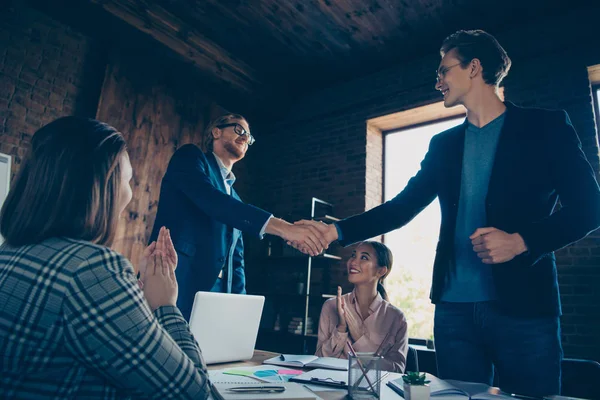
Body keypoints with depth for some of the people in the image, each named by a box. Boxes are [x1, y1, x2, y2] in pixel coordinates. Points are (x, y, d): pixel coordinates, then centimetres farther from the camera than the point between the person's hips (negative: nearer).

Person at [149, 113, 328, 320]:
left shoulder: (235, 199, 23)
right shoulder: (190, 157, 3)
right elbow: (210, 200, -18)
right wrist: (281, 226, -27)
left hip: (217, 296, 7)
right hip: (174, 286, -6)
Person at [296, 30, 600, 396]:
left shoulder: (545, 127, 3)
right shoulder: (444, 144, 14)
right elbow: (402, 207, 10)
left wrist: (520, 242, -17)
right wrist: (335, 232, 0)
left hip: (524, 306, -3)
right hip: (454, 309, 4)